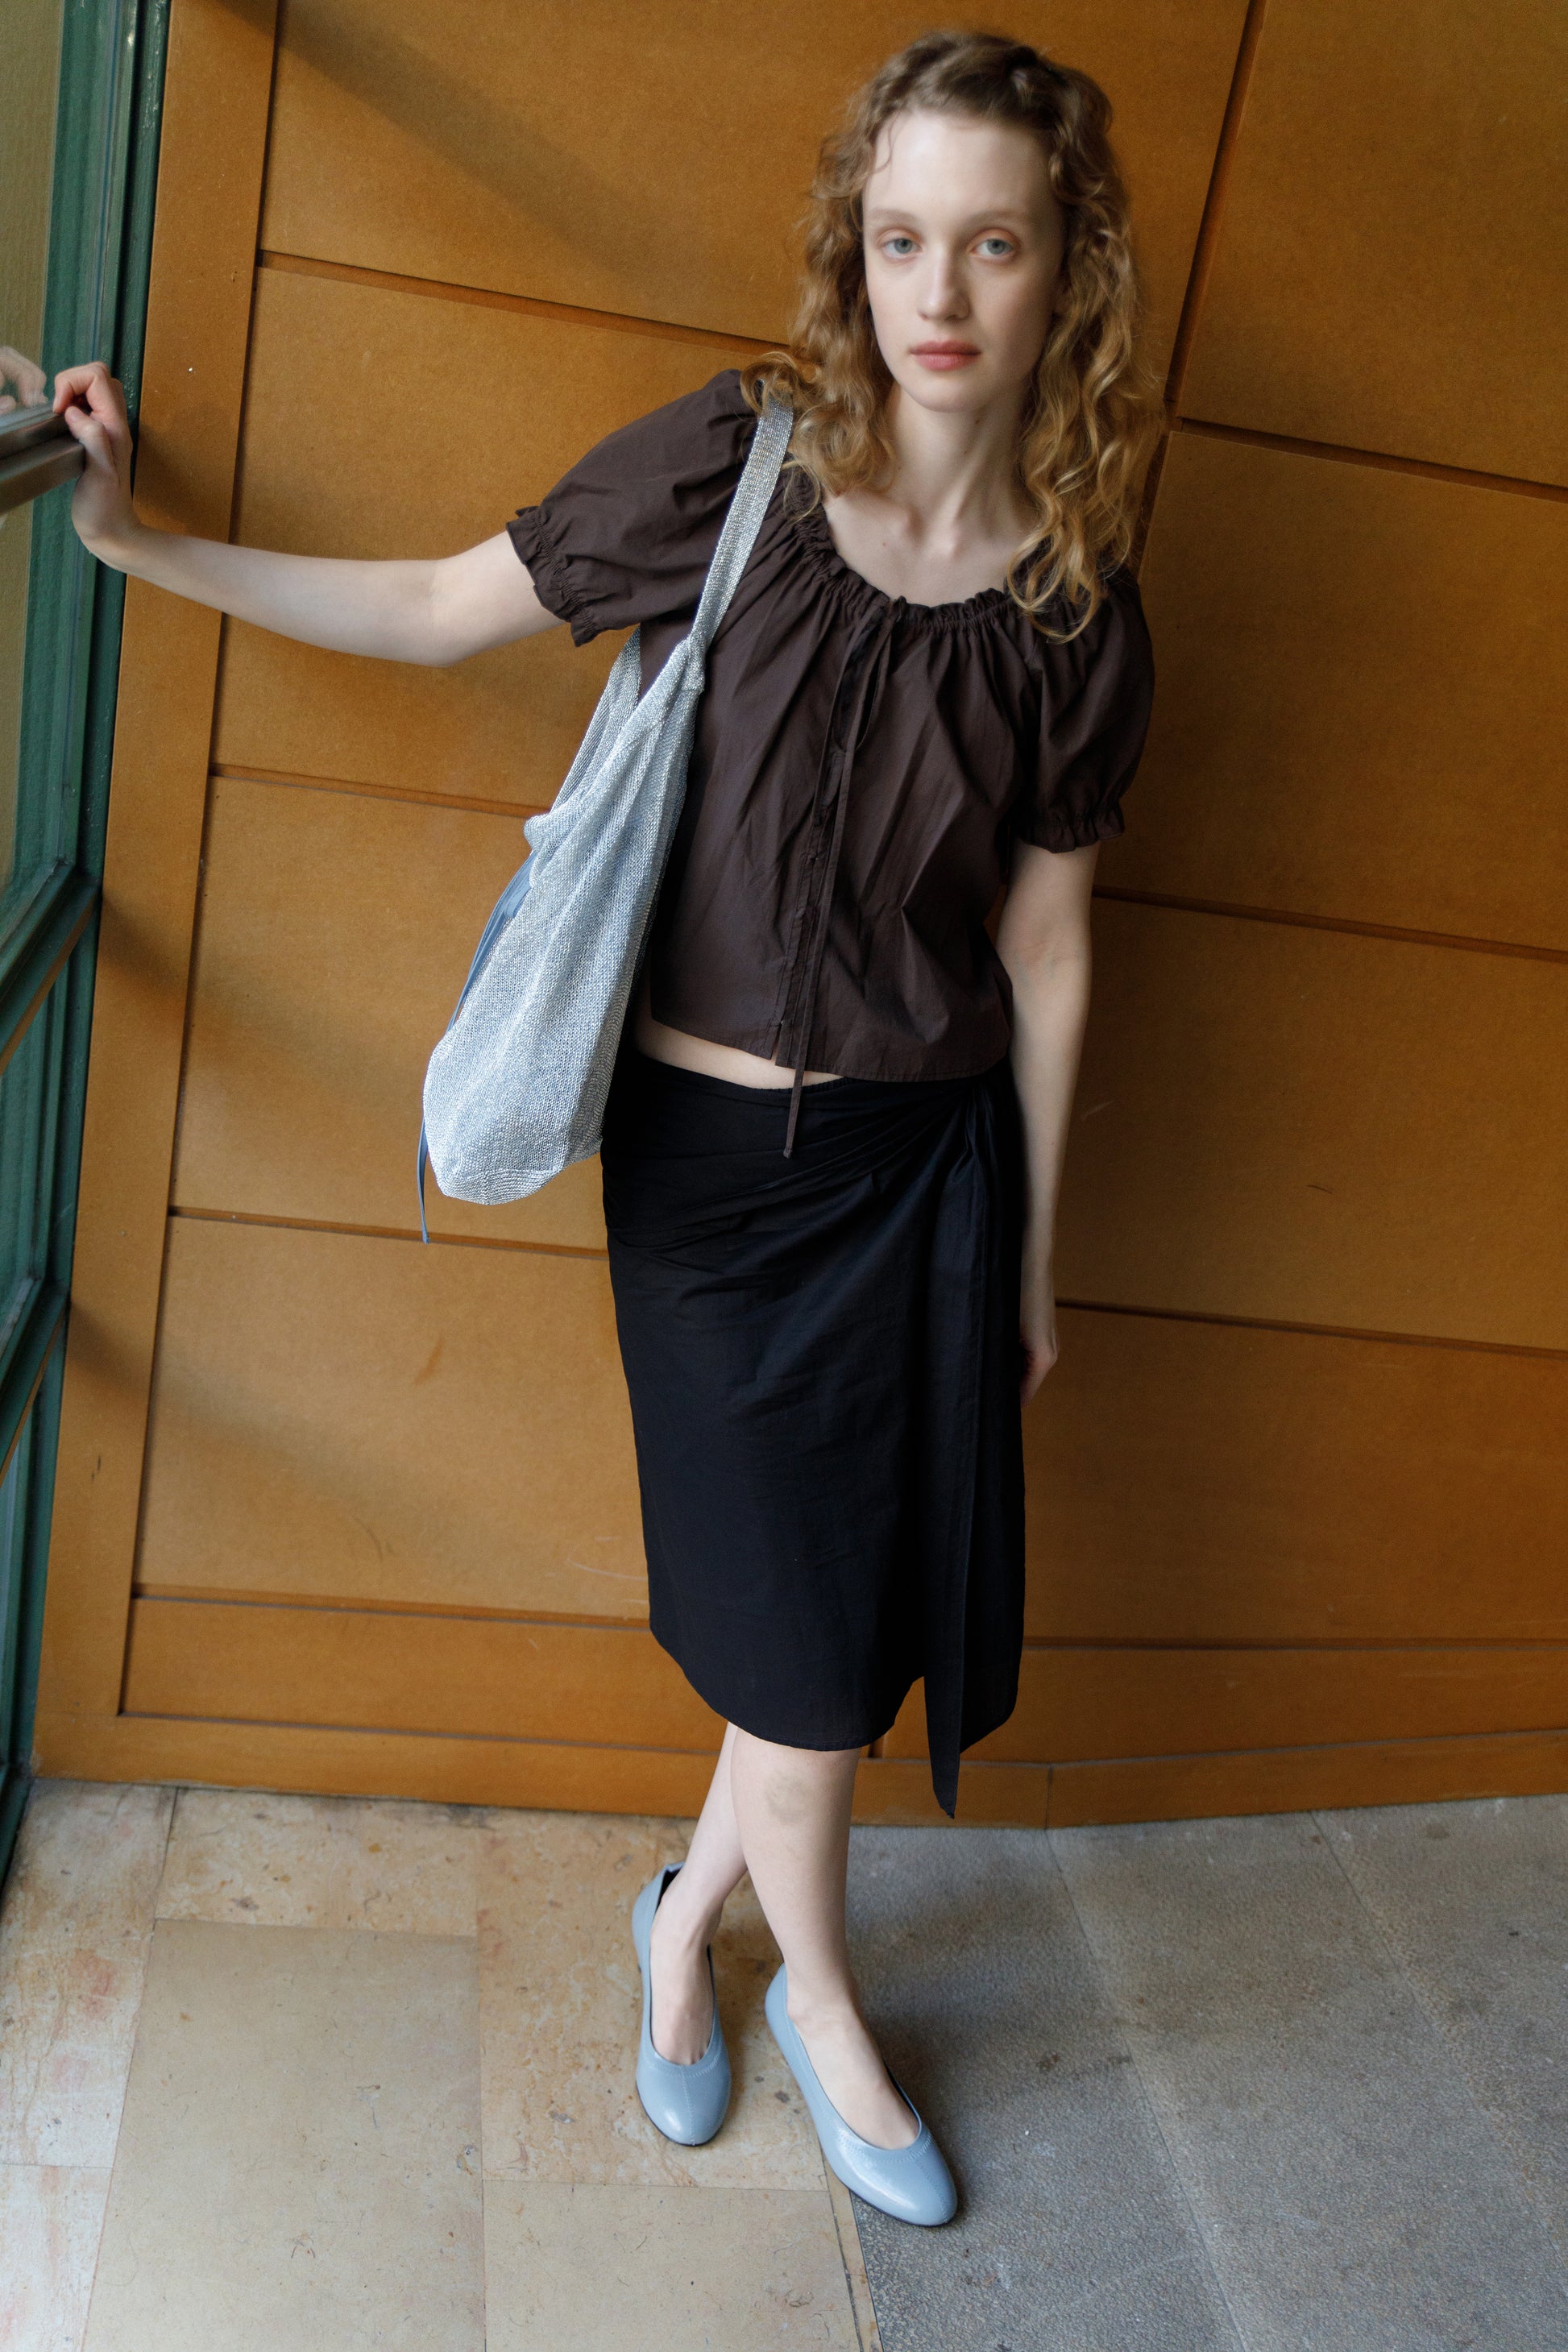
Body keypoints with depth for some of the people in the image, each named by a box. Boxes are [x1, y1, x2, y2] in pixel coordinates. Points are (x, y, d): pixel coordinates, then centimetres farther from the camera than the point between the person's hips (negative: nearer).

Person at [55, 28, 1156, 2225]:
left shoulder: (1076, 604, -2)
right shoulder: (734, 464, -8)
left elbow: (1044, 945, 3)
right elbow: (443, 609, 3)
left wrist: (1035, 1252, 8)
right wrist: (143, 539, -1)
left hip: (928, 1157, 3)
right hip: (708, 1143, -2)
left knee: (873, 1621, 9)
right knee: (806, 1633, 7)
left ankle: (689, 1909, 42)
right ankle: (817, 1997, 39)